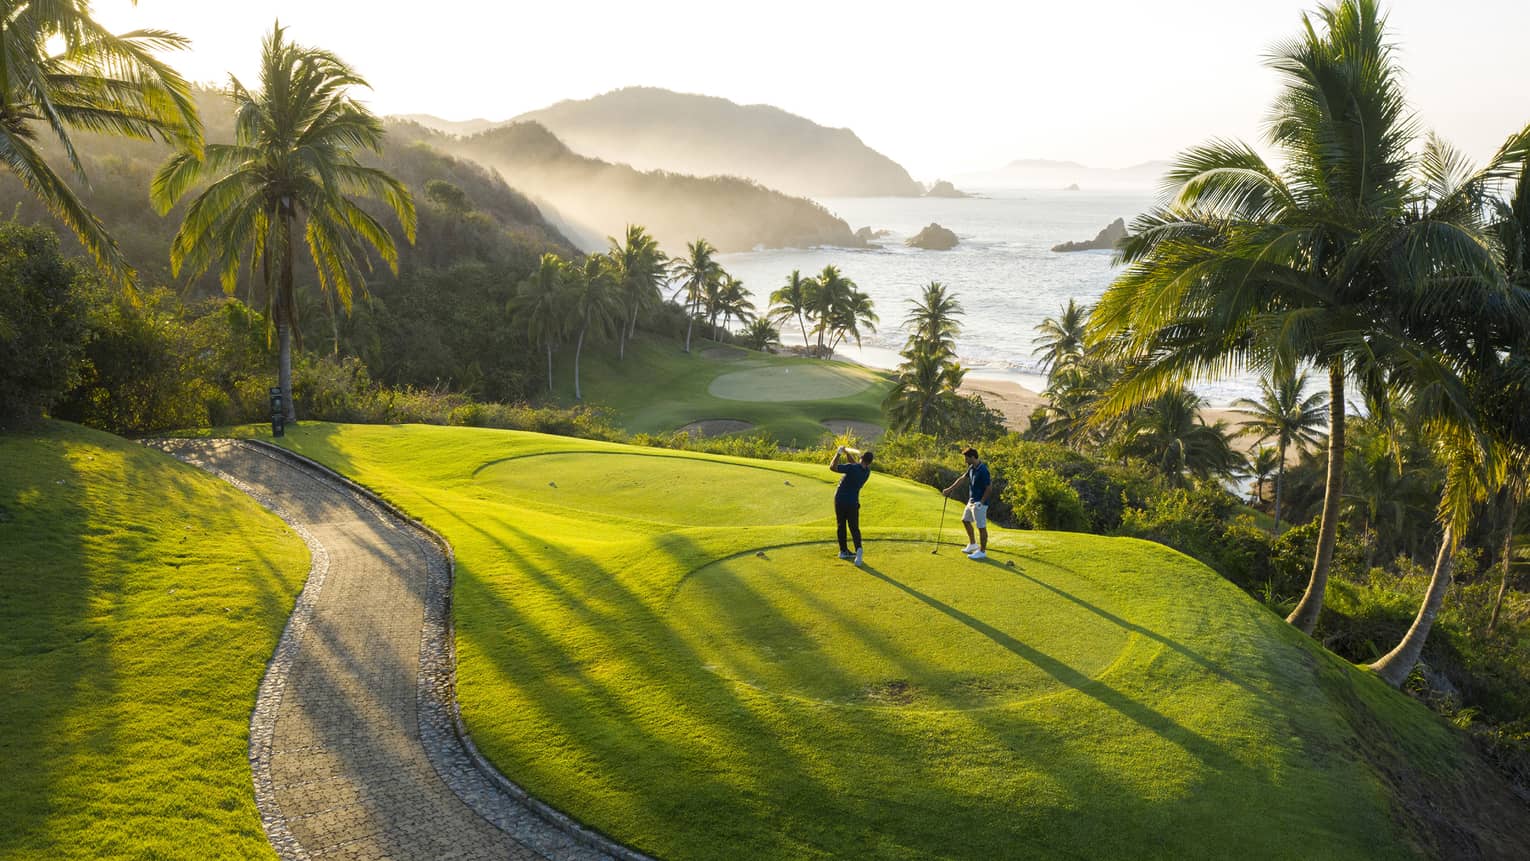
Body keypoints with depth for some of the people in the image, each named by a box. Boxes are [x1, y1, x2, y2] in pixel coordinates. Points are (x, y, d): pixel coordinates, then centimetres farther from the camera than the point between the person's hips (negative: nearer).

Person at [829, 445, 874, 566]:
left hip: (840, 500, -3)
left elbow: (832, 467, -22)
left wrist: (838, 453, -12)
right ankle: (858, 548, -20)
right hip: (853, 502, 3)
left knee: (841, 526, 13)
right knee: (854, 528, 5)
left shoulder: (852, 468, -19)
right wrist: (846, 453, 13)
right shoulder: (867, 471, -1)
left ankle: (843, 551, 20)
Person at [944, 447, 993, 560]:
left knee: (981, 527, 0)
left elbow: (989, 488, -22)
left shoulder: (983, 470, -24)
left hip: (979, 504, -10)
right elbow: (962, 479, 15)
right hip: (971, 501, 10)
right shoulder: (972, 468, 5)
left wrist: (981, 502, -18)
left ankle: (982, 552, 9)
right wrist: (950, 489, 16)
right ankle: (972, 544, 33)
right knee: (965, 520, 22)